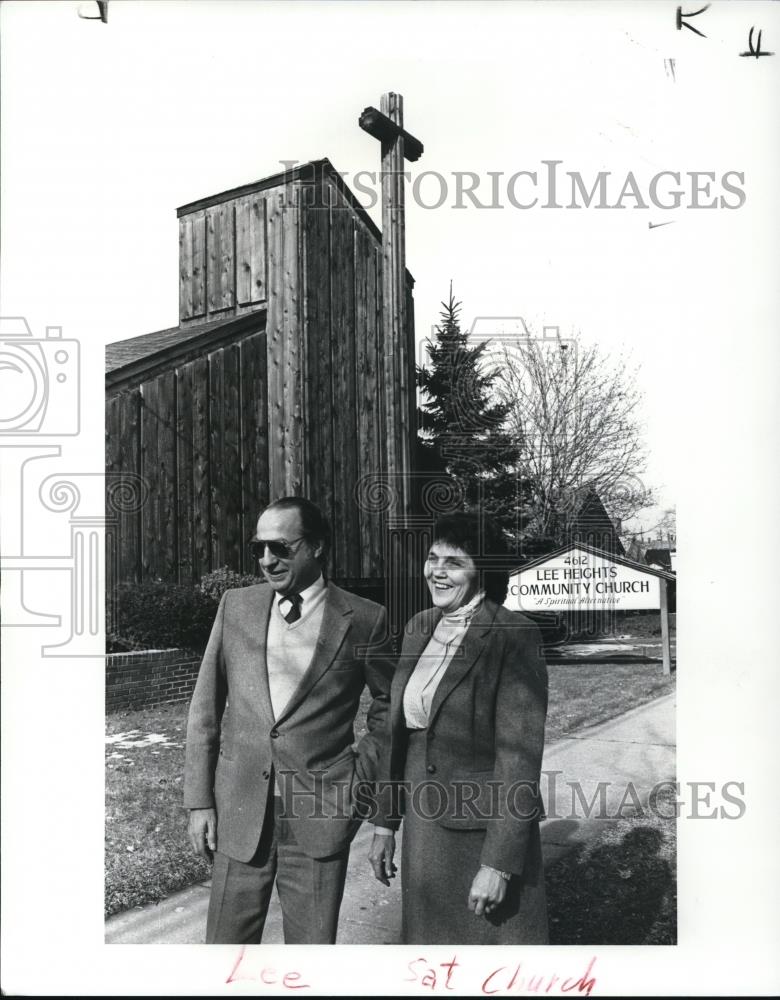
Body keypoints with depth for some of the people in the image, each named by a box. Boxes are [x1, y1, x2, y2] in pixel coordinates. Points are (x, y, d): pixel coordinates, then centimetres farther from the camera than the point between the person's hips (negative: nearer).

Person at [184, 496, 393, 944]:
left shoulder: (363, 619, -4)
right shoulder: (236, 606, 4)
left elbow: (390, 706, 9)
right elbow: (206, 707, 7)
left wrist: (361, 779, 0)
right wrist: (199, 800, 4)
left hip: (320, 815, -2)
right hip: (239, 810, 2)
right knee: (227, 941, 8)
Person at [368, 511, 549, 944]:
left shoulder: (513, 636, -15)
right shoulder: (419, 628, 6)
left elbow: (519, 756, -17)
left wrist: (499, 864, -19)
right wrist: (384, 823, 12)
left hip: (482, 832, -6)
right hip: (423, 826, 6)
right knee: (426, 933, 16)